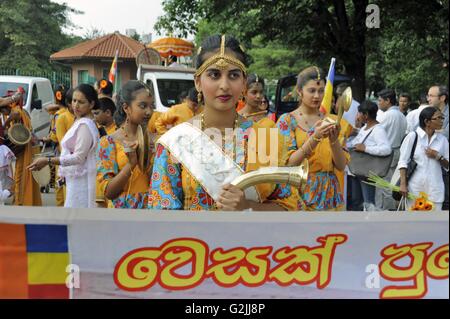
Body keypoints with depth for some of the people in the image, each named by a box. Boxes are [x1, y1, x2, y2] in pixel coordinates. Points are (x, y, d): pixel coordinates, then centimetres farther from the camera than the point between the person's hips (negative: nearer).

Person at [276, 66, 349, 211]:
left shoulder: (330, 121, 5)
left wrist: (334, 140, -17)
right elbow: (288, 164, -14)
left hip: (329, 193, 3)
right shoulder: (287, 120, -4)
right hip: (300, 194, -3)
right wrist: (314, 138, -24)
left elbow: (341, 166, 0)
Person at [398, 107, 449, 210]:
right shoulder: (412, 136, -4)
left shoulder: (442, 139, 6)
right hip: (415, 186, -3)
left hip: (435, 187, 3)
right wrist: (403, 184, -8)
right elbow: (403, 162, -3)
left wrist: (438, 156, -8)